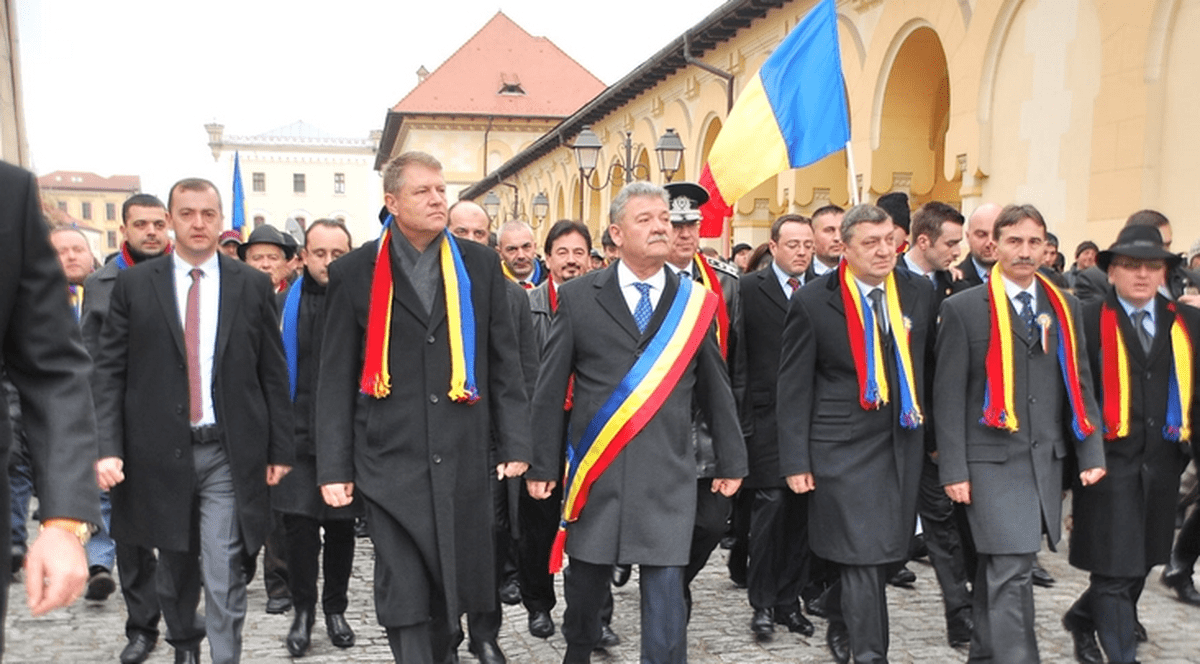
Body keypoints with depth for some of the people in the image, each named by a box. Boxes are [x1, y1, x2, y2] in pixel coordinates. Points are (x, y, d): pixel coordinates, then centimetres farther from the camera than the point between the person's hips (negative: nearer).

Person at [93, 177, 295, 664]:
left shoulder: (253, 285, 2)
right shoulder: (134, 284, 3)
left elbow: (273, 373, 4)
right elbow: (109, 371, 1)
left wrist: (279, 449, 2)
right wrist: (108, 447, -7)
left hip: (230, 454, -1)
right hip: (159, 451, 2)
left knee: (224, 577, -5)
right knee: (175, 567, 18)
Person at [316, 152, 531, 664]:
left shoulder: (480, 265, 6)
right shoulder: (353, 272, 1)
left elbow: (504, 363, 7)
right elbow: (336, 380, 2)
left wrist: (515, 443, 3)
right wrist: (334, 468, -1)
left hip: (463, 460, 2)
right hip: (391, 462, -2)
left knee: (452, 587, 13)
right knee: (404, 599, 1)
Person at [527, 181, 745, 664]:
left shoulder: (695, 302, 3)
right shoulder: (578, 296, 0)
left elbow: (716, 389, 8)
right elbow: (550, 389, 1)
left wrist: (730, 461, 10)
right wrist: (542, 465, 0)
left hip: (668, 474, 0)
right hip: (595, 471, 0)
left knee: (665, 591, 2)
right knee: (585, 582, 15)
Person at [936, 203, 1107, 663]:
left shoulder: (1065, 307, 11)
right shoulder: (964, 308, -3)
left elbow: (1079, 385, 12)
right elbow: (949, 396, -5)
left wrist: (1091, 453, 4)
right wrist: (953, 469, -9)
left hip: (1048, 458, 4)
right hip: (992, 458, -4)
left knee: (998, 566, 13)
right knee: (1011, 570, -10)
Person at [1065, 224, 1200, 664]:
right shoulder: (1088, 322, -6)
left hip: (1162, 464, 5)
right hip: (1109, 461, -5)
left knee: (1140, 564, 16)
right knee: (1116, 568, -3)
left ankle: (1083, 618, 39)